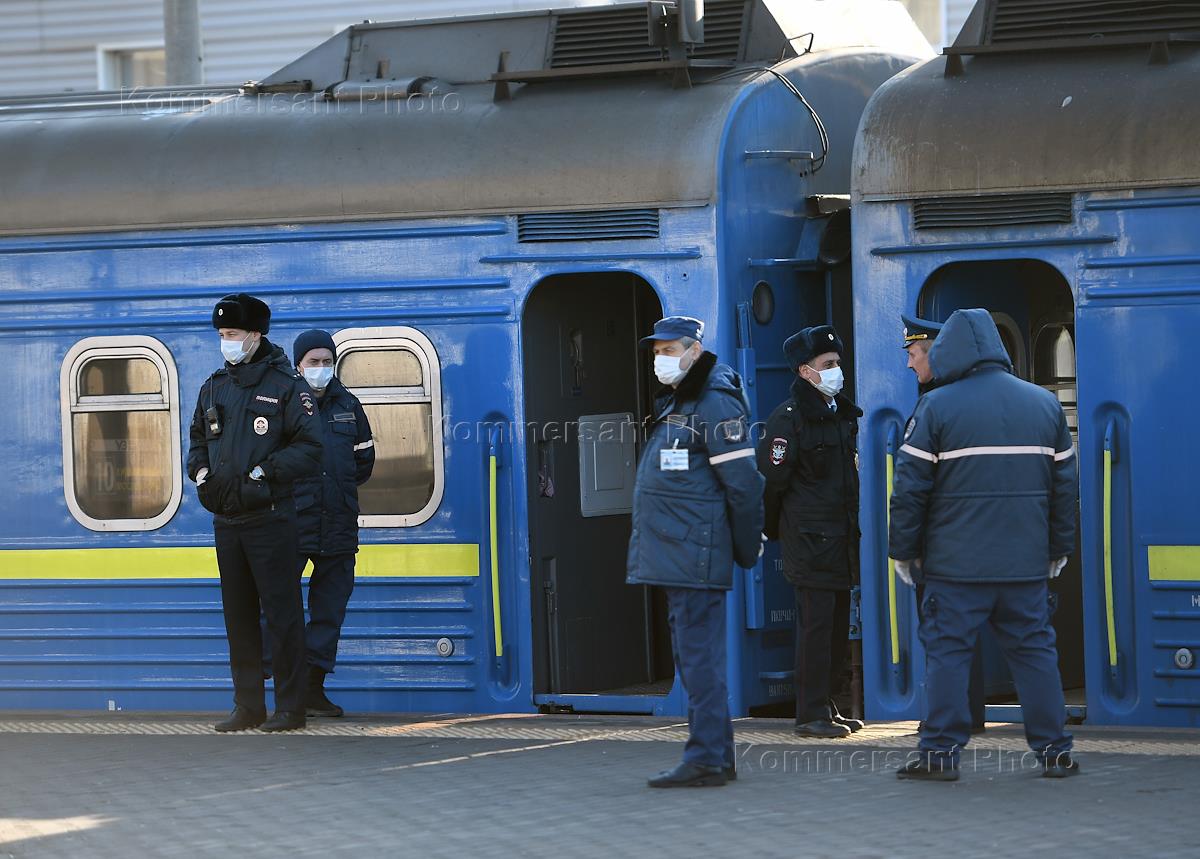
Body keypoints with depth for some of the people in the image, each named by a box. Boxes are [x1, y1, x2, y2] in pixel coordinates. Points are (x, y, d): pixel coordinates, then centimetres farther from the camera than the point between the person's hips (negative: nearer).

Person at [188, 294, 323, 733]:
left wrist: (265, 471, -17)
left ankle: (290, 708, 2)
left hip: (269, 519, -6)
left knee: (282, 614, -3)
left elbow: (310, 449, -10)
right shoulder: (214, 388, 12)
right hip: (226, 519, 6)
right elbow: (198, 439, 25)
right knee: (238, 618, 10)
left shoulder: (285, 386, -7)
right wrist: (200, 471, 5)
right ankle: (248, 707, 17)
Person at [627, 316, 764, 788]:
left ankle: (706, 760, -8)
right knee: (692, 658, 13)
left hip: (696, 554, -10)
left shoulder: (715, 405, -11)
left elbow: (743, 483, -14)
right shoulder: (673, 403, 19)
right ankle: (717, 757, 19)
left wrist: (747, 550, -8)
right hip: (674, 555, 10)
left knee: (700, 659, -9)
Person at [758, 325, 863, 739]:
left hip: (841, 536, 9)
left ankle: (824, 708, 18)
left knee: (837, 625, 11)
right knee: (816, 623, -9)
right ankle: (811, 715, -6)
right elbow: (773, 480, -11)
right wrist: (775, 532, -4)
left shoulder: (843, 414, 16)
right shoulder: (787, 418, -12)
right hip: (810, 537, -9)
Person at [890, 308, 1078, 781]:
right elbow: (1065, 484, 13)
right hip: (1026, 563, 4)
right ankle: (1053, 750, 9)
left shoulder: (937, 407, -7)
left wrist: (902, 549, 3)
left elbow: (909, 487, -6)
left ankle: (941, 751, 1)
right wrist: (1058, 548, 21)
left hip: (955, 564, -4)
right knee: (1034, 649, 10)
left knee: (947, 651, 2)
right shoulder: (1045, 404, 8)